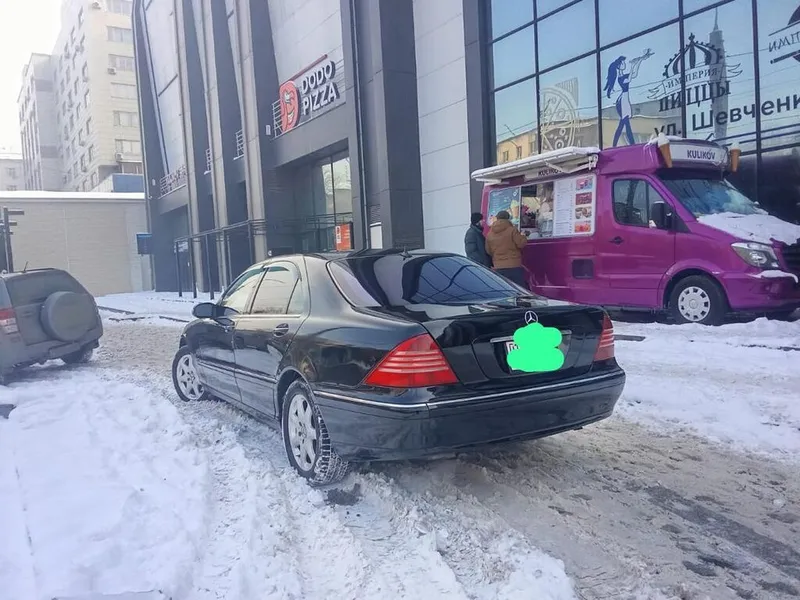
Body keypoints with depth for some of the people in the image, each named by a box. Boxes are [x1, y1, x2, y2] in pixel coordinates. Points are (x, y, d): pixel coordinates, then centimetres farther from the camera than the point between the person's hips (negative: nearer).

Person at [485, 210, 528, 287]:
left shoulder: (489, 234, 8)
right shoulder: (512, 230, -7)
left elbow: (488, 251, 12)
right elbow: (521, 243, -10)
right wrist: (523, 237, 10)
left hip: (498, 268, 4)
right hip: (514, 266, -4)